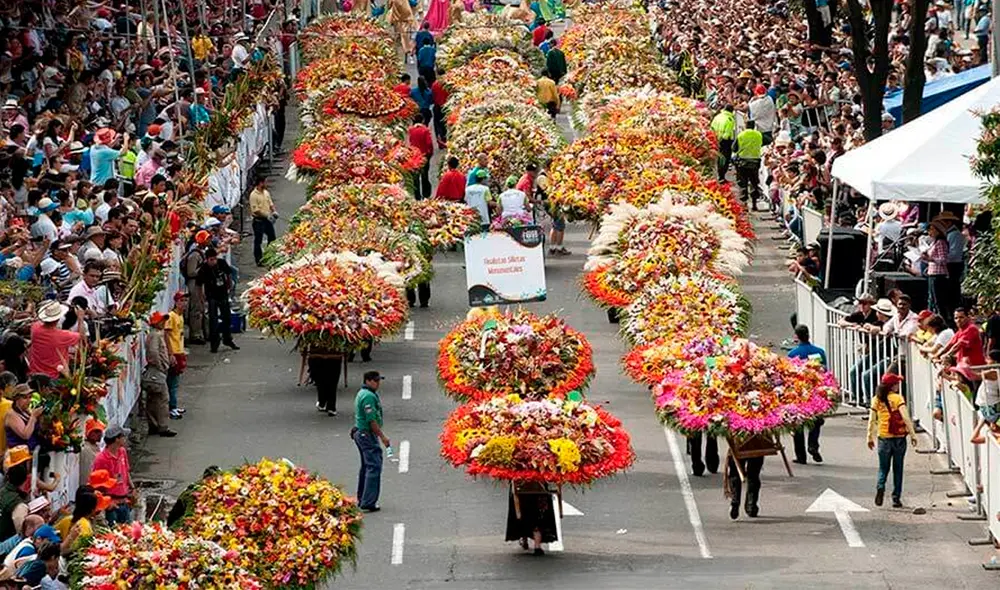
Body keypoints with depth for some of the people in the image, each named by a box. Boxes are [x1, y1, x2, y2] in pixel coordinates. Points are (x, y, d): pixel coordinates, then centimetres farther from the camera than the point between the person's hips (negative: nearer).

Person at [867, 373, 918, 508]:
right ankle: (896, 498, 9)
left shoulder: (877, 400, 1)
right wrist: (912, 434, -11)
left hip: (883, 438, 2)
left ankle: (880, 487, -17)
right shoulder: (898, 398, -9)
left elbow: (871, 420, 2)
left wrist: (870, 437, 10)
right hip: (899, 437, -2)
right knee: (898, 469, 9)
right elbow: (906, 417, -16)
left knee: (883, 468, 11)